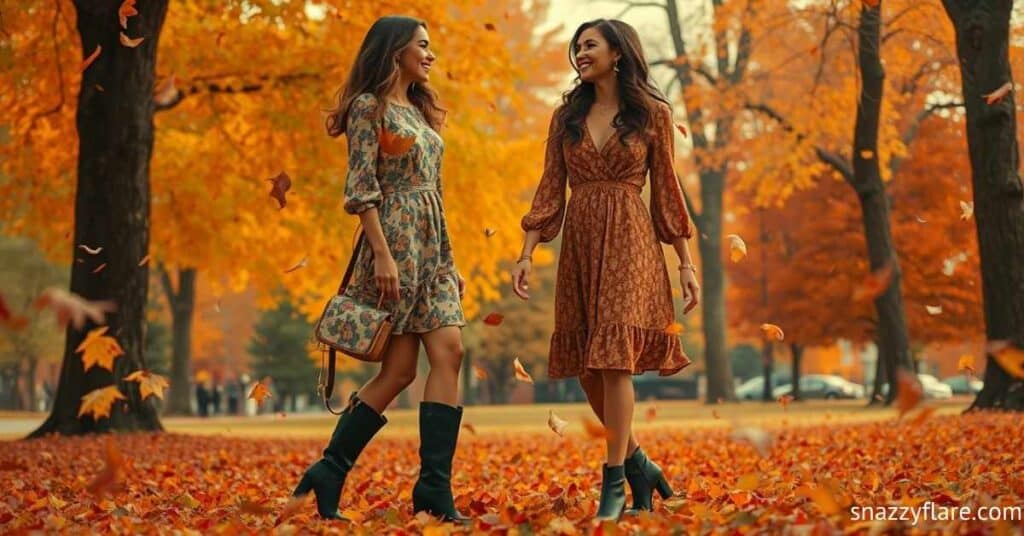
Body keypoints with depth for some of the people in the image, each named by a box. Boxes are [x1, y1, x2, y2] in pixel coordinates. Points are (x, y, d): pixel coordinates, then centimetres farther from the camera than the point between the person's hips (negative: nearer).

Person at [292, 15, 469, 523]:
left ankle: (435, 489, -5)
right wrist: (383, 254, -21)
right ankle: (330, 472, -2)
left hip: (432, 244, 8)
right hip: (395, 238, -8)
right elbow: (361, 188, -12)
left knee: (449, 354, -4)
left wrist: (450, 262, 18)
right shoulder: (369, 107, -3)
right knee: (399, 369, -9)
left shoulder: (420, 111, 21)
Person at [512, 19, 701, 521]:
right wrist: (527, 254, -1)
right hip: (578, 244, 4)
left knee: (615, 355, -14)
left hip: (629, 242, -4)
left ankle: (614, 483, -6)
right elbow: (549, 190, 8)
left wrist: (687, 263, 1)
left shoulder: (652, 113, 3)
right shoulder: (566, 116, 12)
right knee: (587, 365, 4)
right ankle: (638, 464, 21)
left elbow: (666, 190, 3)